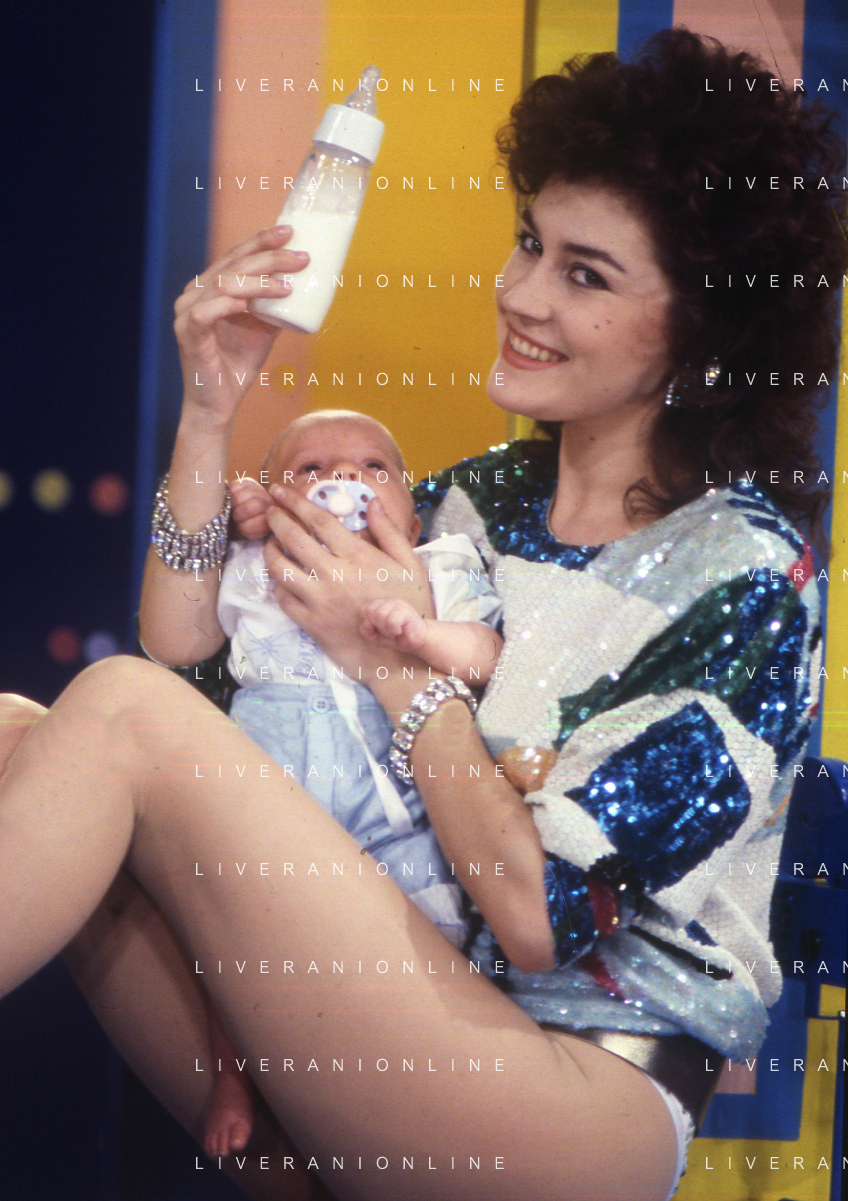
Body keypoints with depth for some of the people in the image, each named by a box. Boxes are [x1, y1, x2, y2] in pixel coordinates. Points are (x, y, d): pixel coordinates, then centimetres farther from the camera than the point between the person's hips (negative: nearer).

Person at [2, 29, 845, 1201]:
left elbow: (545, 915, -14)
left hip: (591, 1096, -6)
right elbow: (188, 657, 6)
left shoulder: (746, 577, -6)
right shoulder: (481, 499, 12)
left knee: (118, 713, -21)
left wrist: (403, 667, -10)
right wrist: (211, 410, -2)